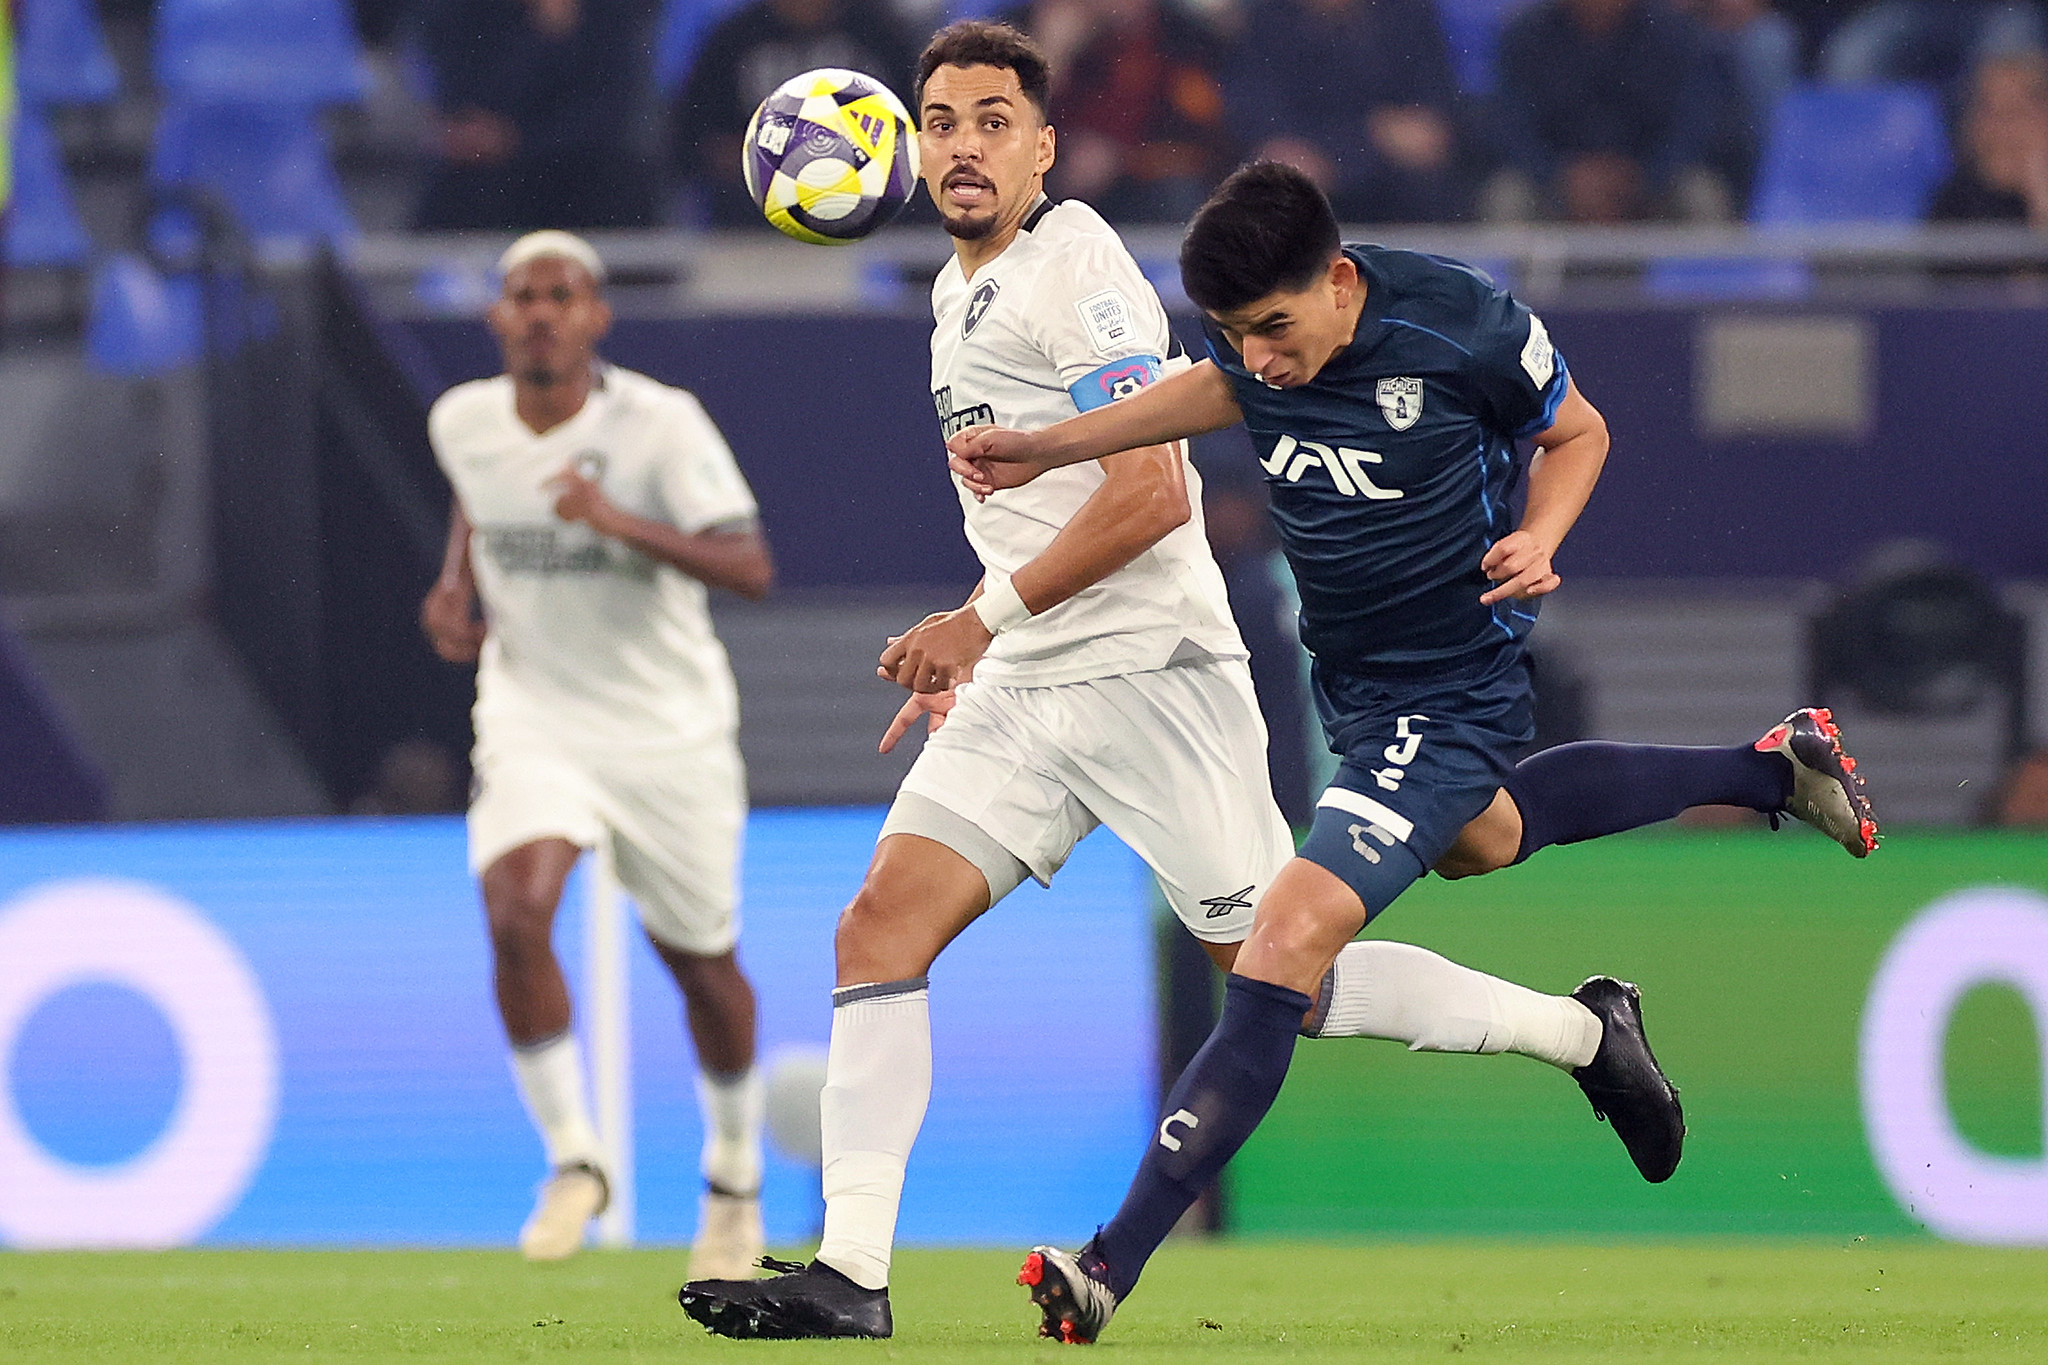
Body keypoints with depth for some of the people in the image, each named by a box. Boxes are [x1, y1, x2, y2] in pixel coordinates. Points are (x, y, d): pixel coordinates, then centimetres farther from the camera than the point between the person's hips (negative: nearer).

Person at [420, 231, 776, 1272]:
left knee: (701, 963, 10)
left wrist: (622, 523, -38)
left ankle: (735, 1172, 37)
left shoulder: (660, 425, -18)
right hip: (533, 718, 2)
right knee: (516, 913, -24)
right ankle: (571, 1160, -8)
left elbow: (750, 569, -26)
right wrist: (456, 584, 3)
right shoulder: (461, 423, -4)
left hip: (669, 728, -2)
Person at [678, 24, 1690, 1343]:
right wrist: (971, 654, 24)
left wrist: (985, 617, -18)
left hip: (1152, 674, -8)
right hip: (1025, 689, 8)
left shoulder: (1076, 268, -12)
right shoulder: (959, 294, 16)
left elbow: (1151, 496, -20)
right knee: (880, 928, -7)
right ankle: (850, 1274, -11)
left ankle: (1578, 1030, 14)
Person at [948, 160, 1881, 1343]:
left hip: (1447, 699, -8)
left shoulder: (1461, 329, -25)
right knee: (1480, 839, 36)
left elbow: (1577, 432, -5)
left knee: (1289, 944, -22)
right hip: (1350, 686, 8)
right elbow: (1221, 392, 13)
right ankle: (1770, 770, 56)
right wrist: (1046, 448, 1)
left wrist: (1538, 537, -25)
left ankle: (1113, 1266, -27)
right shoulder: (1260, 340, -12)